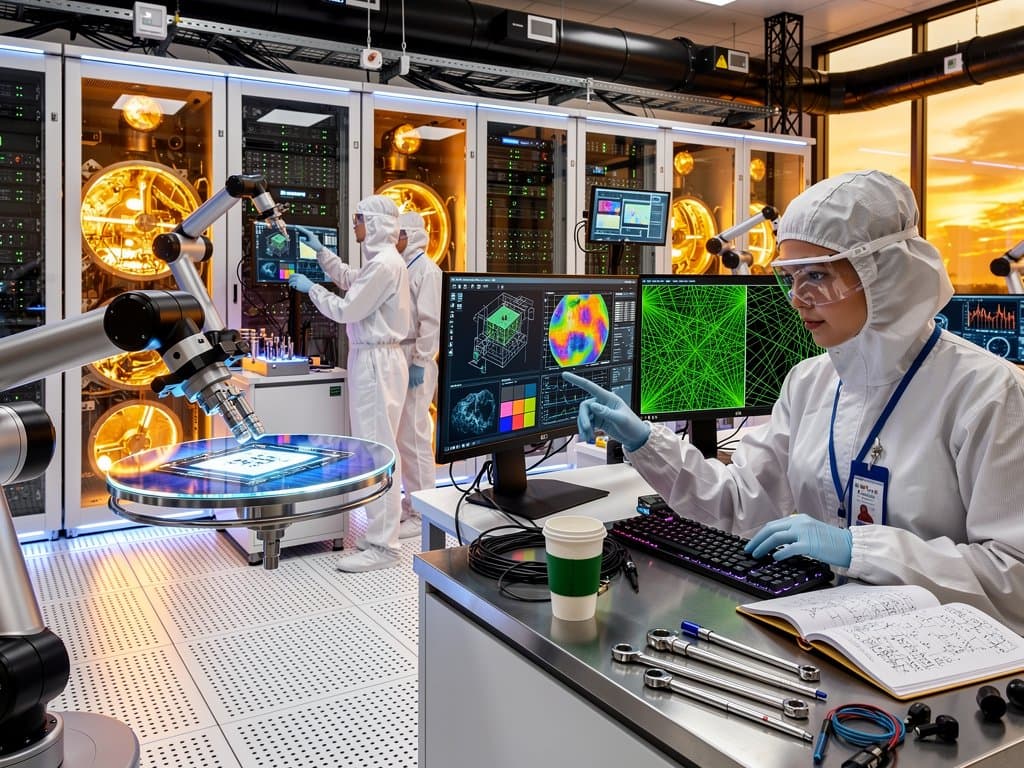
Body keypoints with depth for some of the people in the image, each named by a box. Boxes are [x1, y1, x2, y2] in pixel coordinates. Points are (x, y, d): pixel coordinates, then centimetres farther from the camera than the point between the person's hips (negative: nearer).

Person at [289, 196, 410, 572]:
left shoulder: (384, 264, -17)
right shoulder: (380, 260, 15)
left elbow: (346, 309, -14)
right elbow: (349, 279, 34)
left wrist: (310, 288, 0)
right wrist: (320, 250, 30)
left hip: (377, 361, -11)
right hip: (371, 359, 11)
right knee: (374, 447, 15)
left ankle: (383, 547, -3)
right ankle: (382, 527, 25)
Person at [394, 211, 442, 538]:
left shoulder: (426, 269, -10)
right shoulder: (403, 267, 16)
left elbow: (431, 321, -16)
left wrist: (420, 363, -19)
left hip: (415, 361, -9)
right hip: (399, 357, 9)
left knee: (413, 435, -6)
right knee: (403, 435, 13)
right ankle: (411, 501, 24)